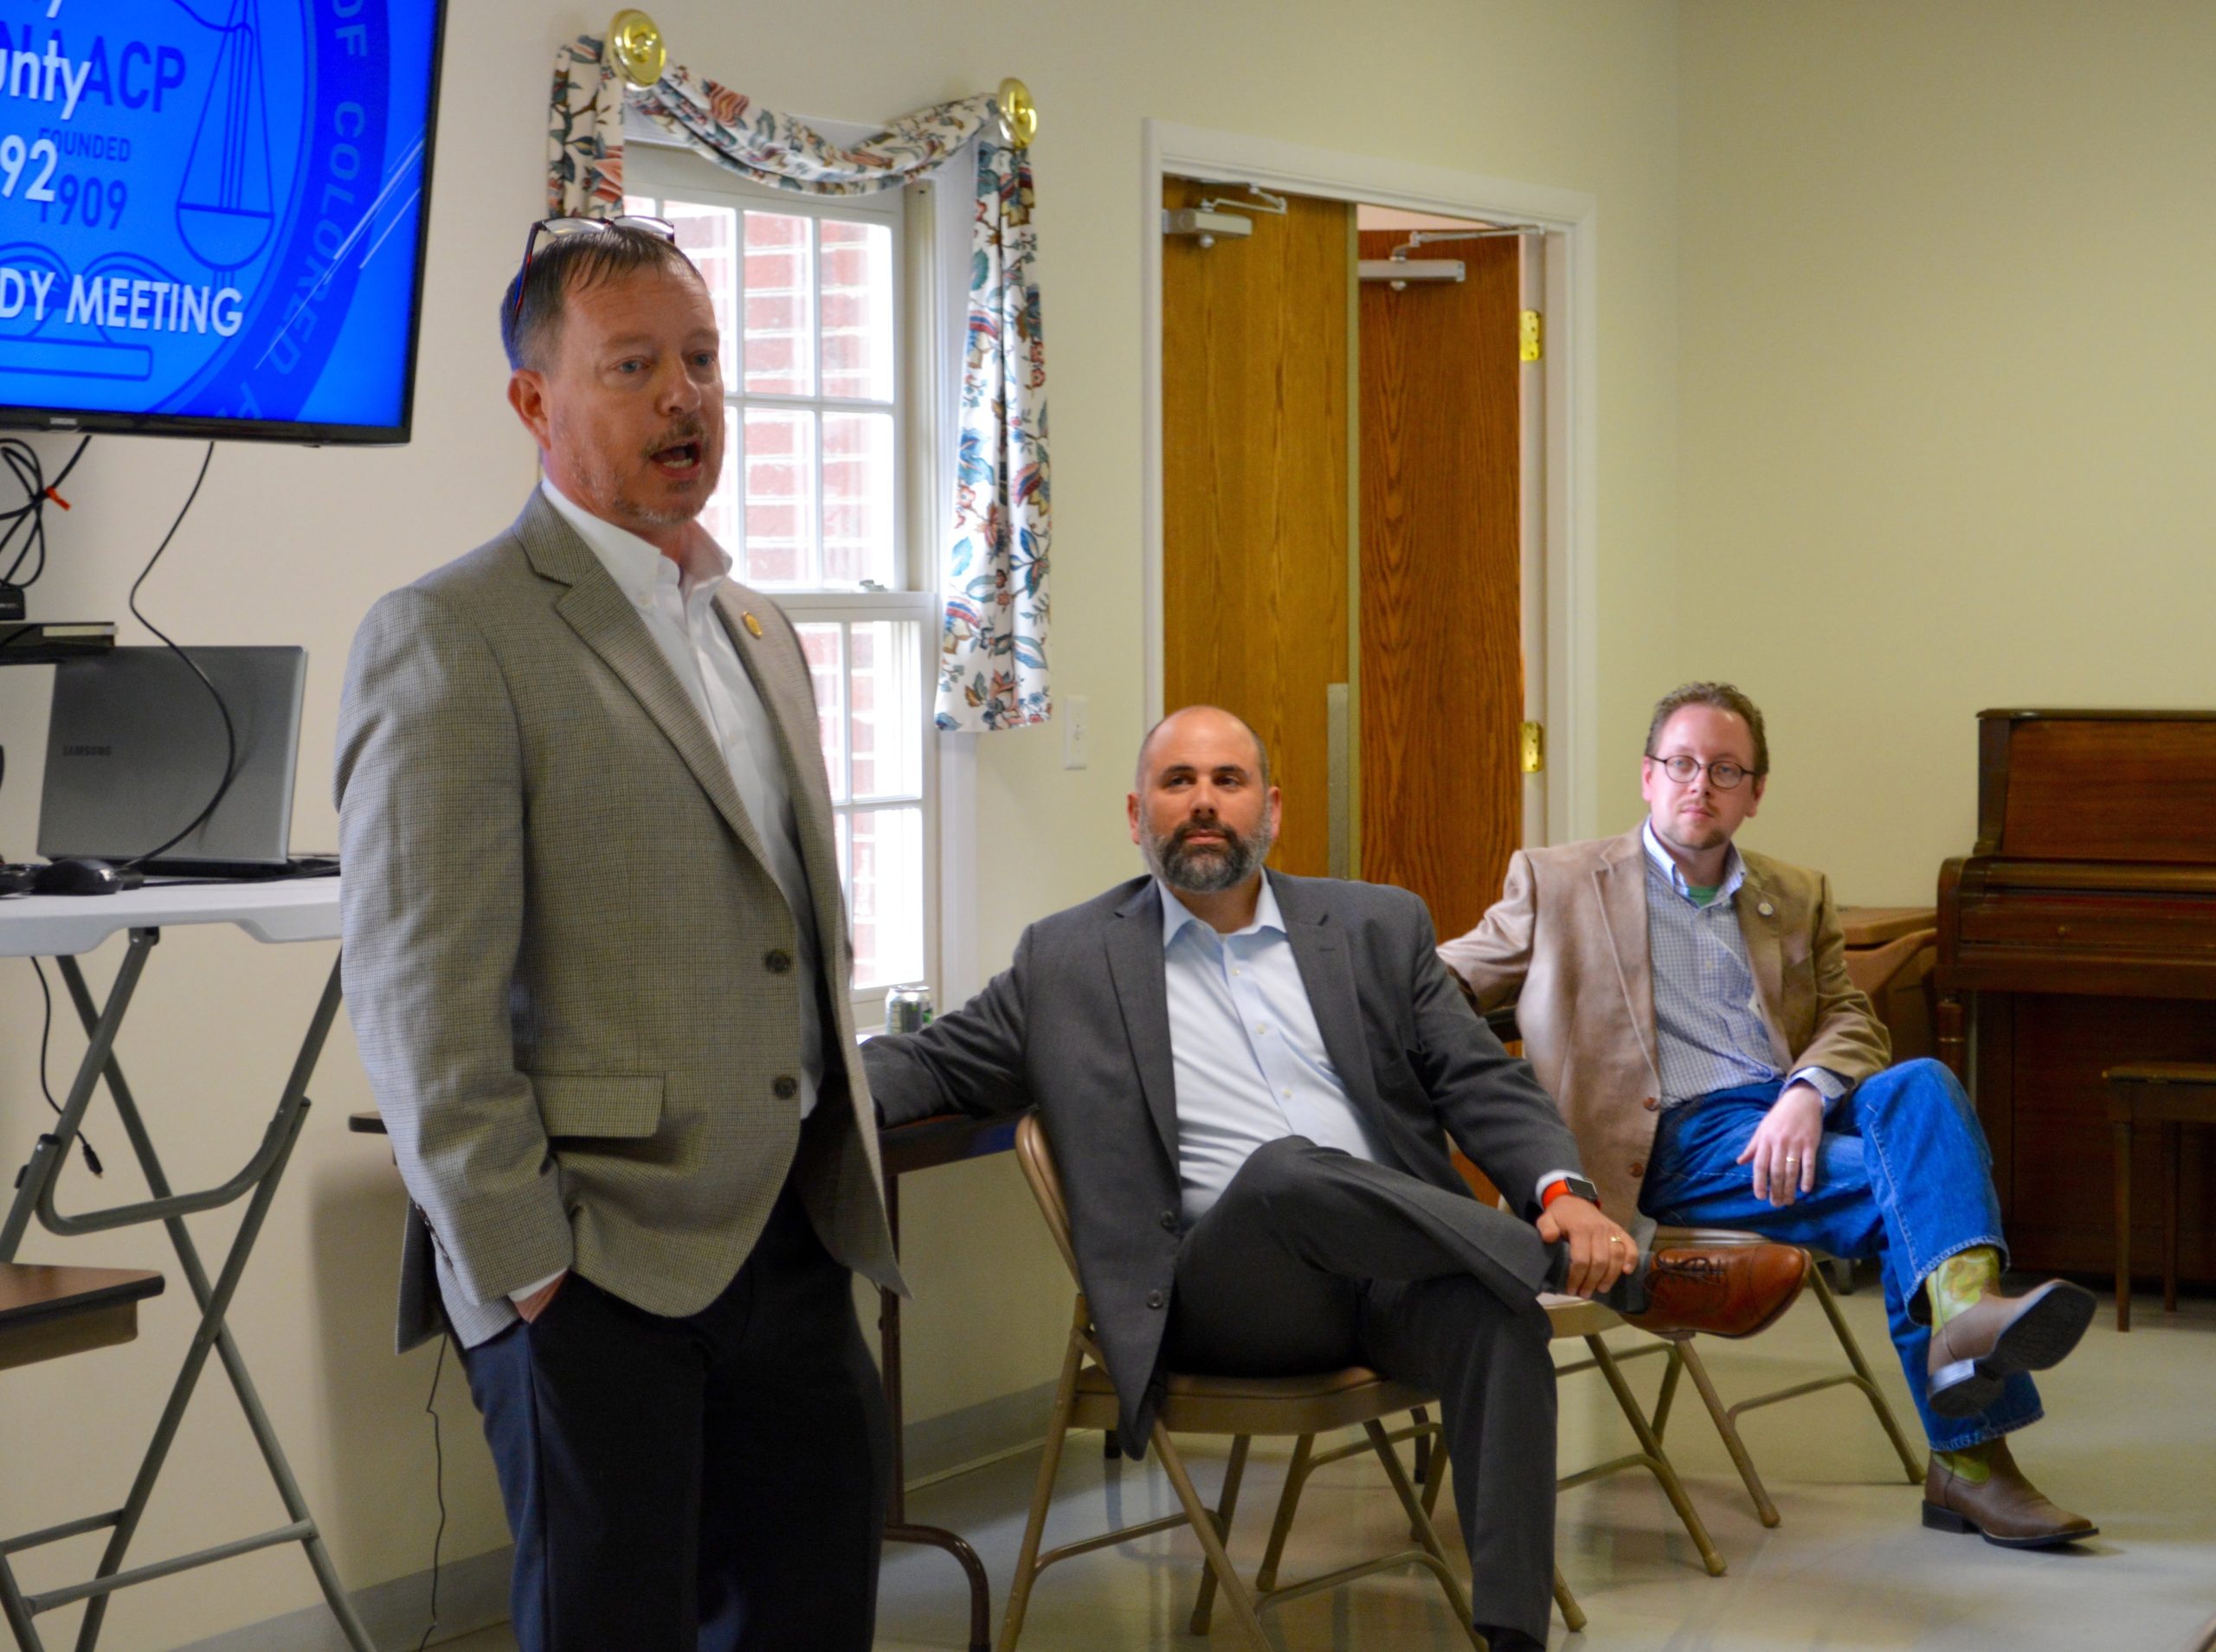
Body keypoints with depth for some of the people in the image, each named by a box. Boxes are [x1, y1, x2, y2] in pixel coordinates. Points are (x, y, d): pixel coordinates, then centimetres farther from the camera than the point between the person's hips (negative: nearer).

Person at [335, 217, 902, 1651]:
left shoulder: (758, 630, 16)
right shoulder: (452, 637, -10)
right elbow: (419, 992, -15)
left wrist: (847, 1183, 15)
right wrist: (520, 1263, -17)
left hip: (790, 1235, 7)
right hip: (595, 1264, -7)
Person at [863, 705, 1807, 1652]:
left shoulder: (1378, 927, 17)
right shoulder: (1067, 962, 14)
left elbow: (1481, 1081, 10)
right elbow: (932, 1064, 14)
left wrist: (1560, 1190, -11)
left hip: (1398, 1271, 2)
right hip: (1226, 1291, -2)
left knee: (1495, 1311, -33)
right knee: (1287, 1169, -35)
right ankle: (1633, 1282, -28)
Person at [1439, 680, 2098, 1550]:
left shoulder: (1799, 898, 25)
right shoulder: (1556, 881, 17)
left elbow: (1852, 1022, 14)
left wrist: (1808, 1093, -9)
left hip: (1794, 1118, 4)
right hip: (1674, 1141, -4)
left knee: (1920, 1086, -31)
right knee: (1919, 1178, -29)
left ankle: (1966, 1308, -52)